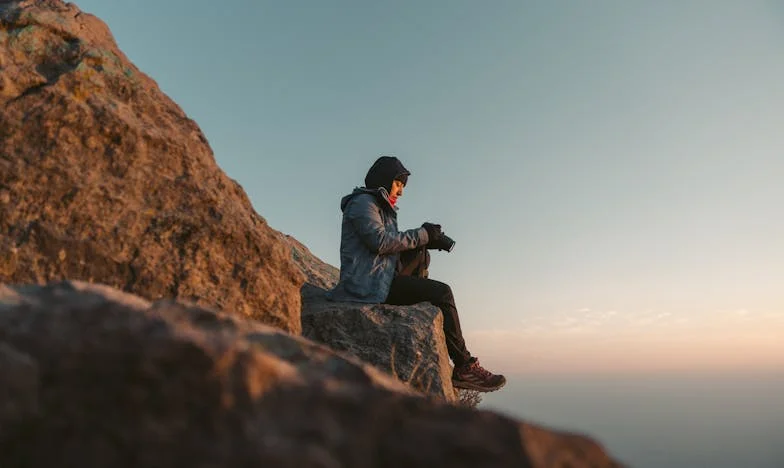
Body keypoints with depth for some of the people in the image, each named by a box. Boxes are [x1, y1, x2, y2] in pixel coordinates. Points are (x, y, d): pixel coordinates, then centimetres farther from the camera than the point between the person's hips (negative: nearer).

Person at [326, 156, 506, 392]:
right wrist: (423, 235, -11)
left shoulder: (380, 207, 26)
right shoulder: (362, 202, -4)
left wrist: (426, 238, -1)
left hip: (379, 279, 10)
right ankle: (464, 367, -15)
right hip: (368, 284, -10)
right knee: (442, 293, -16)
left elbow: (394, 246, 14)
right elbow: (380, 241, -19)